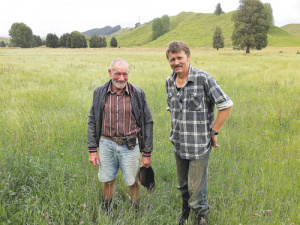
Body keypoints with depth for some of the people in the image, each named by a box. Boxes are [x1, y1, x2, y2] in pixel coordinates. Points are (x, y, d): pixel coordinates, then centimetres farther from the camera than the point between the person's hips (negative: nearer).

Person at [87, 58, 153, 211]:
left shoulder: (137, 94, -7)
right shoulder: (100, 92, -2)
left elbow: (147, 123, -2)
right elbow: (92, 121, 4)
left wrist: (147, 153, -3)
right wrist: (92, 150, 0)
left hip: (130, 145, -1)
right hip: (106, 144, 2)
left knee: (132, 181, 10)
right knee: (107, 181, 14)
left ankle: (135, 210, 36)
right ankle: (106, 211, 39)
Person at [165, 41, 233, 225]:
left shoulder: (203, 78, -16)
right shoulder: (169, 81, 4)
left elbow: (226, 105, -14)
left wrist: (213, 131, -11)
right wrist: (176, 130, 12)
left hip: (199, 145, -6)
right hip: (178, 144, 6)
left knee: (196, 188, 0)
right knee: (183, 186, 21)